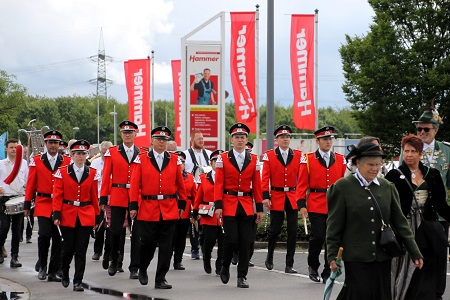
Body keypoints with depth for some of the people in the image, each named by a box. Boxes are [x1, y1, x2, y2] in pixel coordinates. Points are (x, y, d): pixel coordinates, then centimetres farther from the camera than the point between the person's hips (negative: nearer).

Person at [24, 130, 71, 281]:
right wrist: (27, 205, 4)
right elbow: (30, 184, 6)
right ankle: (42, 267, 7)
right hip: (43, 205, -1)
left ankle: (53, 272, 12)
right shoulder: (36, 161, 5)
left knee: (58, 239, 2)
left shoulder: (67, 161, 5)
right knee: (44, 234, -14)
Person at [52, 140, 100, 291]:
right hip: (68, 215, -1)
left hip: (86, 216, 1)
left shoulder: (92, 173, 5)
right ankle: (64, 272, 32)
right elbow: (57, 195, -2)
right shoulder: (62, 172, 0)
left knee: (81, 250, -2)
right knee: (68, 248, 5)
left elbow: (94, 196, 8)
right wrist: (56, 214, -10)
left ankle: (78, 281, 3)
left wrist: (97, 216, 8)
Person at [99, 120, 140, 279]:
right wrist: (103, 199, -2)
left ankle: (134, 268, 6)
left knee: (136, 233, 0)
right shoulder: (112, 152, 5)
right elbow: (106, 176, 3)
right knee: (115, 231, 0)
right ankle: (114, 260, 24)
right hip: (117, 197, -1)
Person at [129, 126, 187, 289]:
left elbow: (180, 183, 11)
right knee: (147, 243, 5)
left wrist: (182, 203, 10)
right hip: (148, 208, -2)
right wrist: (133, 206, -5)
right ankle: (142, 269, 32)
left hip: (170, 210, 2)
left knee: (166, 246, 1)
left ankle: (160, 279, 8)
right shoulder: (142, 159, 1)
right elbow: (135, 184, -1)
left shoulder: (174, 159, 6)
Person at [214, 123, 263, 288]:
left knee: (245, 242, 1)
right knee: (231, 239, -8)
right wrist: (218, 205, -11)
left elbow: (257, 185, 8)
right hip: (229, 204, -2)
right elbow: (218, 184, -3)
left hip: (247, 205, 2)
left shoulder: (253, 160, 7)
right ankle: (225, 268, 18)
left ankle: (242, 276, 9)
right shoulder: (223, 158, 1)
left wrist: (259, 208, 6)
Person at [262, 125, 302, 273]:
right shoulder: (269, 155, 1)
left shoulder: (298, 155, 5)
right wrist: (265, 196, -10)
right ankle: (269, 257, 29)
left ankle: (289, 265, 6)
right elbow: (265, 177, -3)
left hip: (292, 198, 2)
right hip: (276, 197, -2)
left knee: (293, 231, 0)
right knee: (275, 229, 3)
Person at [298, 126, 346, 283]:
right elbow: (302, 184, 1)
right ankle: (313, 266, 18)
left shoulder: (340, 159, 10)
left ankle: (328, 273, 12)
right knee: (318, 237, -7)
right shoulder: (308, 159, 2)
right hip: (316, 206, -3)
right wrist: (302, 205, -7)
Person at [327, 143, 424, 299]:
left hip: (382, 257, 4)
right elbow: (334, 226, -2)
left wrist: (415, 253, 8)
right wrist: (332, 255, -5)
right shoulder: (342, 187, -3)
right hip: (356, 257, -4)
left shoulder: (388, 187, 8)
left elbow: (400, 222, 10)